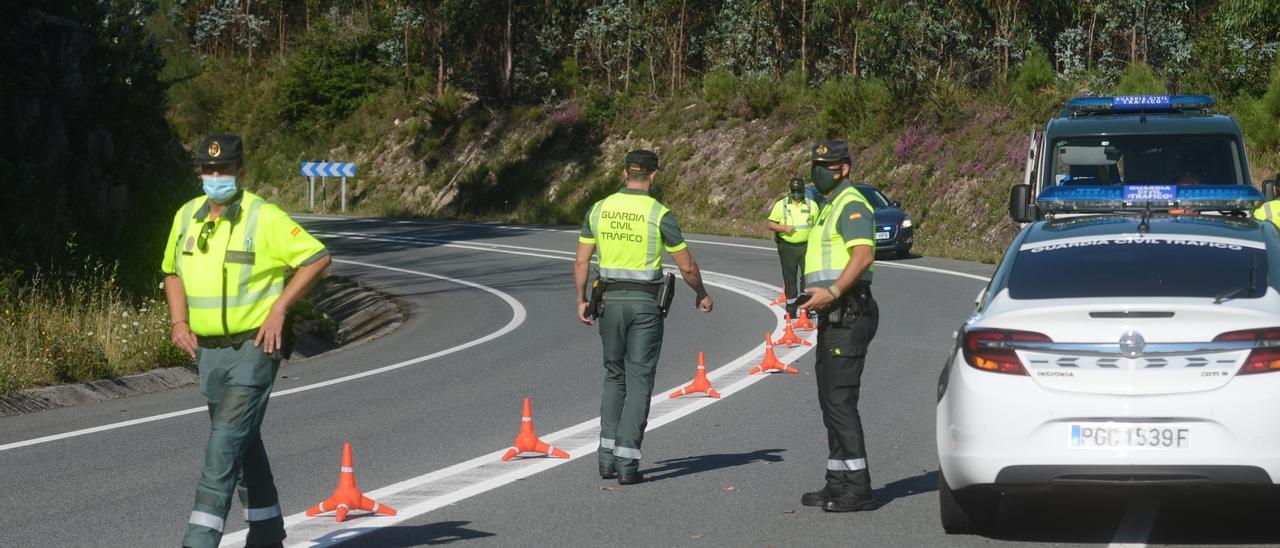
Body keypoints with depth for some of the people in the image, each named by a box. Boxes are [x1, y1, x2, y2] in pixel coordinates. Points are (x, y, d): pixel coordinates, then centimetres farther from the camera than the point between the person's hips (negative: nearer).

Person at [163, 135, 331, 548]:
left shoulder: (264, 217, -12)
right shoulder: (187, 216, 7)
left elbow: (317, 258, -11)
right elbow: (173, 271, 20)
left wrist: (279, 307, -15)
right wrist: (179, 321, 5)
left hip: (255, 347, -7)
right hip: (208, 350, 7)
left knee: (226, 439, -15)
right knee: (244, 442, 16)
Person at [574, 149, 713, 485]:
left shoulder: (600, 209, 2)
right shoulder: (659, 214, -9)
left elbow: (581, 261, 4)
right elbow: (686, 266, -4)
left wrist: (581, 301, 15)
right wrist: (702, 295, 13)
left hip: (610, 300, 4)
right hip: (645, 302, -3)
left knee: (614, 377, 17)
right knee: (639, 382, 1)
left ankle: (607, 457, 13)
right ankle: (627, 464, -4)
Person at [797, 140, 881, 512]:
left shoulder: (851, 206, -10)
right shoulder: (831, 208, 23)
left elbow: (863, 255, -24)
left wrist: (831, 292, -31)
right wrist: (821, 298, 25)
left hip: (848, 314, -11)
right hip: (833, 316, 11)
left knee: (840, 400, -13)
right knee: (831, 400, 13)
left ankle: (858, 489, -12)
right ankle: (838, 484, 18)